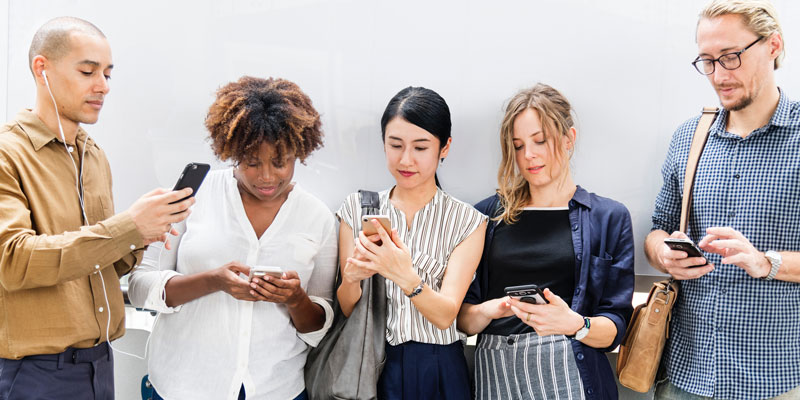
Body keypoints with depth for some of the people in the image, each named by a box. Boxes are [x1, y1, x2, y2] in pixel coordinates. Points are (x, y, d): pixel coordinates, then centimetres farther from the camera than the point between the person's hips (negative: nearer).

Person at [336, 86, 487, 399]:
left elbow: (445, 315, -14)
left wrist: (405, 277, -31)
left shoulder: (467, 221, -5)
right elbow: (346, 310, 0)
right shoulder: (356, 209, -1)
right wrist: (351, 278, -21)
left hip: (437, 372, -1)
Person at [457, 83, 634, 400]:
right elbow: (462, 320, 7)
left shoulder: (609, 218, 3)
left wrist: (574, 324, -20)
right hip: (493, 372, 2)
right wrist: (488, 310, -14)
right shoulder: (488, 216, 7)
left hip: (569, 375, -1)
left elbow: (615, 329, 0)